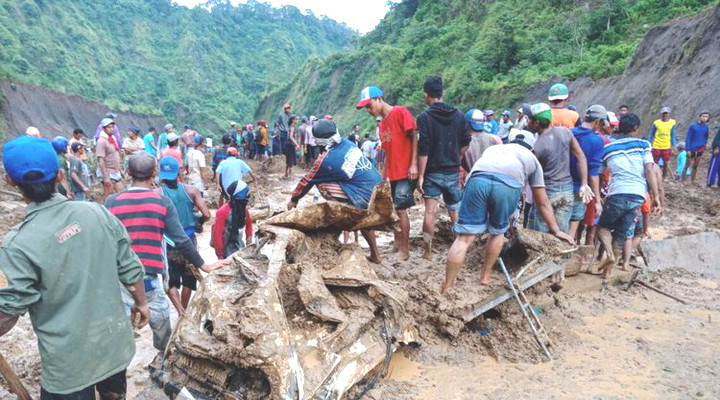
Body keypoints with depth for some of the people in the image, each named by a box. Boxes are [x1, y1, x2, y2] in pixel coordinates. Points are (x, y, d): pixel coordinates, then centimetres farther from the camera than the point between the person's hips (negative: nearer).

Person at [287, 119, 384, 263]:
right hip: (379, 187, 8)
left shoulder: (325, 160, -11)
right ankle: (375, 254, 38)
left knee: (320, 182, -3)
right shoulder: (347, 143, 7)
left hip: (365, 196, -8)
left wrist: (293, 199, 19)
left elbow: (308, 181, 4)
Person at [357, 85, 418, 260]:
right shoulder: (382, 124, 17)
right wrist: (385, 174, 15)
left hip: (405, 172, -8)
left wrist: (414, 164, -19)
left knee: (400, 209, -8)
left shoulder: (400, 112, -7)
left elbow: (414, 138, -12)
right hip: (391, 174, 8)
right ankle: (397, 243, 23)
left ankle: (405, 250, 0)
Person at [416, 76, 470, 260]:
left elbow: (423, 149, -14)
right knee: (455, 211, 15)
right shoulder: (459, 115, 4)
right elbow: (466, 143, 9)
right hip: (453, 172, 4)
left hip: (432, 172, -4)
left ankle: (427, 251, 1)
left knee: (430, 212, -2)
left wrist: (420, 175, -10)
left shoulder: (424, 117, -10)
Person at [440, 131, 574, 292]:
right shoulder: (532, 159, 37)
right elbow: (543, 203, 38)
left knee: (464, 237, 2)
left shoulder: (493, 148, 44)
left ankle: (446, 289, 2)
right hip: (508, 185, -1)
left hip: (478, 179, 1)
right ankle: (485, 277, 36)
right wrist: (556, 230, 48)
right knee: (498, 231, 25)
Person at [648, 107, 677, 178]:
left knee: (666, 164, 2)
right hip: (656, 147, -1)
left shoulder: (672, 123, 2)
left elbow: (673, 136, 6)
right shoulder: (656, 123, -1)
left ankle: (663, 178, 16)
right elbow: (651, 135, 6)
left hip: (667, 147, 1)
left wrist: (673, 146, 3)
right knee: (655, 164, 2)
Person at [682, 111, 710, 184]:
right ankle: (682, 180, 7)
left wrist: (704, 145, 1)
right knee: (687, 165, -1)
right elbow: (687, 138, -8)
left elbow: (706, 138, 18)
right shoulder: (692, 126, -7)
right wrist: (688, 150, -13)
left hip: (700, 149, 4)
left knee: (695, 166, 9)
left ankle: (692, 181, 16)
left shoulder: (706, 127, 5)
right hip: (692, 149, -4)